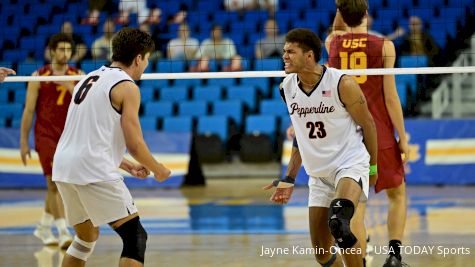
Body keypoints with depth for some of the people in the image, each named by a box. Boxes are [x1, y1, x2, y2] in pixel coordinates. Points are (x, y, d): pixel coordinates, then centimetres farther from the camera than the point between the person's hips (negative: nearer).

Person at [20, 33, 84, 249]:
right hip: (45, 135, -3)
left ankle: (43, 227, 28)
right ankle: (63, 232, -17)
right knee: (55, 183, -13)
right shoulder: (39, 76, -1)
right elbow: (29, 110, 0)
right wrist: (24, 142, -2)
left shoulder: (78, 76, 4)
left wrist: (69, 86, -22)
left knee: (56, 185, 12)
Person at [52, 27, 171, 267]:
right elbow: (134, 144, -9)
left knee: (86, 237, 25)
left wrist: (127, 166, 30)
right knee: (136, 237, -6)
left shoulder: (89, 79, 21)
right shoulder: (127, 87, -5)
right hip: (94, 173, -9)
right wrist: (158, 170, 9)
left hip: (63, 166, 9)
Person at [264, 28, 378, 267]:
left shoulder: (342, 84, -16)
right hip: (318, 174, 6)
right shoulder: (287, 88, 1)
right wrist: (289, 179, 15)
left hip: (351, 164, -6)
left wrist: (373, 166, 7)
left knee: (338, 223, -34)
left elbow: (367, 124, -3)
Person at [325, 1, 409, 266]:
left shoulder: (332, 43, 2)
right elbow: (390, 96, -7)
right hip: (380, 134, -2)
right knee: (397, 194, 12)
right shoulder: (384, 46, -5)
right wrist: (402, 137, -3)